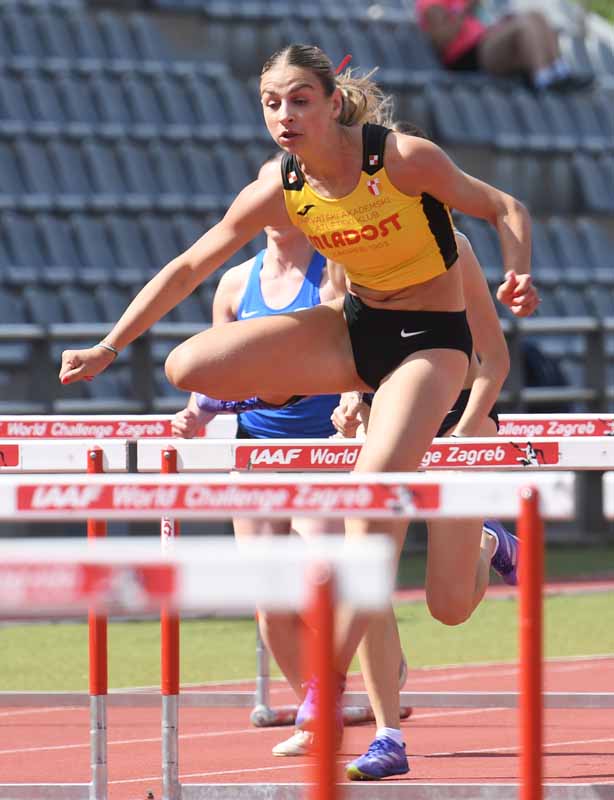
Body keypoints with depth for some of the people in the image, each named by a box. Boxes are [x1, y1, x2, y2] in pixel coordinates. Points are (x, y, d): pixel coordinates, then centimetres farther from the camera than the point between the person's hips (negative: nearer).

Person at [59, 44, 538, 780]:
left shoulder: (403, 160, -19)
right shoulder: (278, 194, -8)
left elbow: (506, 209, -11)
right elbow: (187, 267, 0)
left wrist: (517, 276, -31)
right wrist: (108, 348, -1)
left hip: (432, 336, -5)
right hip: (356, 327, 5)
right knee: (189, 365, -15)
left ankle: (332, 676, -16)